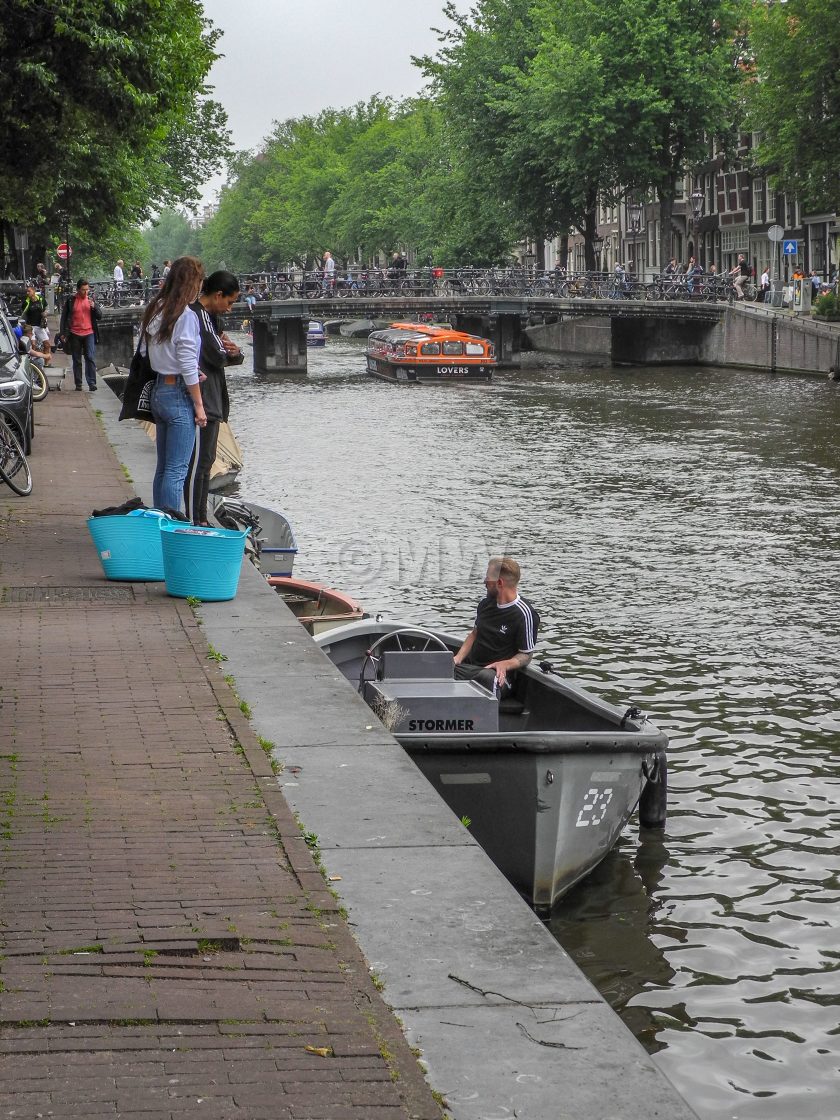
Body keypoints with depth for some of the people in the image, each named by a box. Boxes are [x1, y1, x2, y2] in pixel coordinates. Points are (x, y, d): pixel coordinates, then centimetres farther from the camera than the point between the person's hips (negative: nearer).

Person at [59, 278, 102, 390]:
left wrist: (94, 307, -9)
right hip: (75, 335, 0)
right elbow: (64, 317, 7)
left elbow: (99, 316, 9)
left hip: (89, 334, 0)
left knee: (90, 358, -11)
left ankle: (92, 383, -11)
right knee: (76, 361, 6)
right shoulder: (71, 300, 2)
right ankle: (78, 384, 13)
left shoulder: (91, 299, 7)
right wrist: (63, 333, 2)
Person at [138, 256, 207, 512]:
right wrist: (199, 405, -10)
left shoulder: (153, 311, 9)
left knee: (163, 467, 14)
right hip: (179, 395, -8)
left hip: (158, 392, 8)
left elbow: (143, 352, 13)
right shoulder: (186, 316, -14)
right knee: (177, 470, -6)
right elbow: (188, 367, -16)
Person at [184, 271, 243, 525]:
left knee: (205, 461, 16)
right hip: (202, 402, -11)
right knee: (199, 461, -7)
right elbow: (217, 357, -21)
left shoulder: (208, 316, 17)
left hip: (211, 402, 11)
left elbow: (226, 356, 17)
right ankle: (194, 521, -5)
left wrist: (234, 352, -6)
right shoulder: (198, 317, -17)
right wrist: (230, 352, 1)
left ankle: (201, 519, 24)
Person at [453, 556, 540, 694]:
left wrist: (505, 664, -24)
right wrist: (458, 658, 7)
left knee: (487, 678, -43)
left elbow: (526, 655, -5)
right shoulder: (486, 603, 16)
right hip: (469, 666, 6)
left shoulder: (524, 613, -9)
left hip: (497, 673, -6)